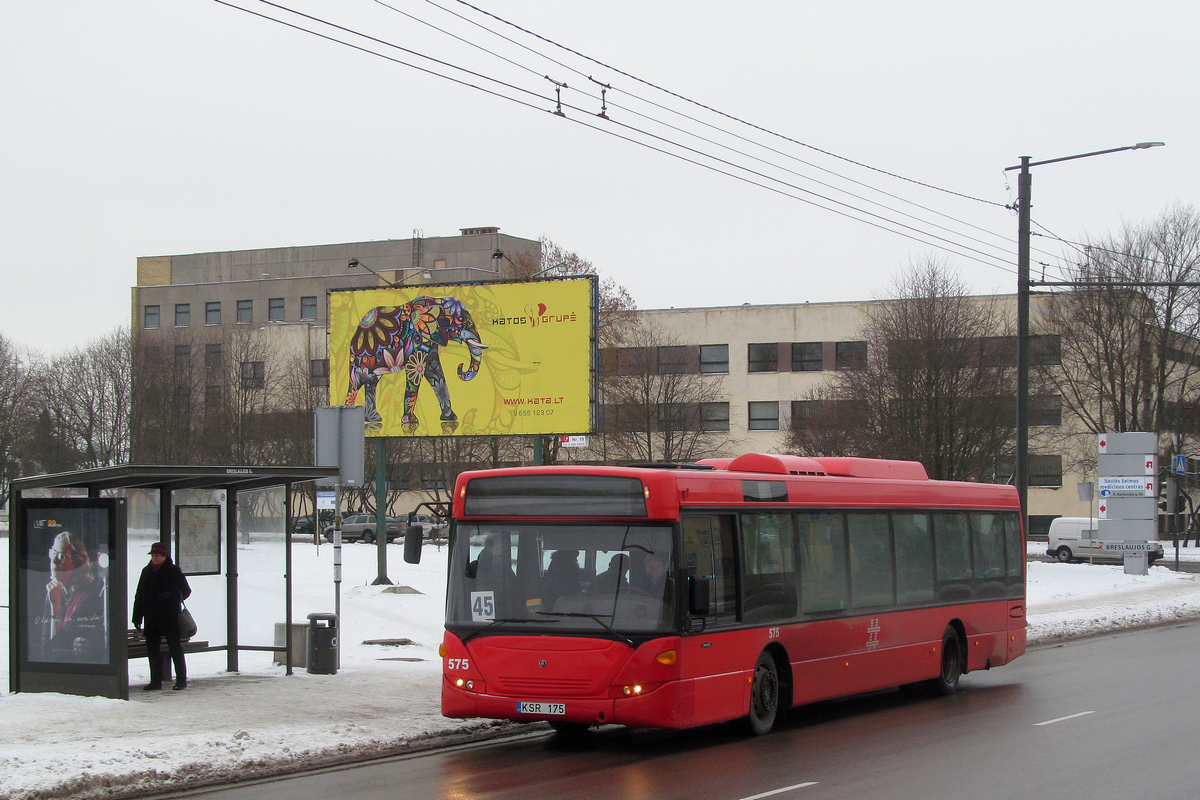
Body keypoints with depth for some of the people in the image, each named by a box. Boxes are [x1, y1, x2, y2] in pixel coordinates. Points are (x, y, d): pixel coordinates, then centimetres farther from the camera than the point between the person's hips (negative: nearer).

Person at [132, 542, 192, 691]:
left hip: (170, 617, -5)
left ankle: (181, 680, 6)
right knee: (152, 649, 5)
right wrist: (137, 617, 8)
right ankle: (155, 681, 12)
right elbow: (139, 595, 12)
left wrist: (172, 596, -14)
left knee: (175, 648, 0)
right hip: (151, 618, 5)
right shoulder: (147, 571, 10)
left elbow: (186, 591, 2)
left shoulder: (174, 571, -3)